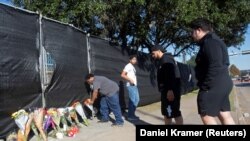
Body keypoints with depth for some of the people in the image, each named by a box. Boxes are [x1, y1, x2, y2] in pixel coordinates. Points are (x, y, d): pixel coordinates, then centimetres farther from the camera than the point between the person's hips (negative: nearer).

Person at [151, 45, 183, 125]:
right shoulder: (163, 60, 21)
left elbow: (171, 74, -23)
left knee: (174, 113, -9)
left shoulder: (166, 59, -10)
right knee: (166, 112, 15)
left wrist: (170, 90, -29)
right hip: (166, 90, 11)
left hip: (171, 91, -11)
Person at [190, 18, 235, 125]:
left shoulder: (210, 42, -14)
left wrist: (205, 86, -21)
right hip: (220, 84, 11)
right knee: (225, 115, 11)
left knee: (206, 115, -4)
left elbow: (215, 66, -24)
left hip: (214, 86, -11)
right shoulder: (212, 41, 19)